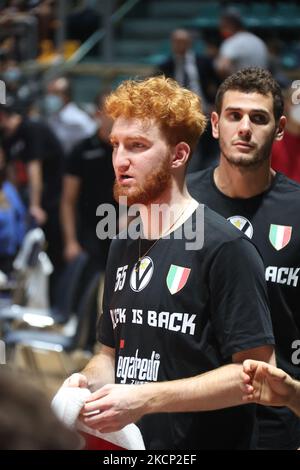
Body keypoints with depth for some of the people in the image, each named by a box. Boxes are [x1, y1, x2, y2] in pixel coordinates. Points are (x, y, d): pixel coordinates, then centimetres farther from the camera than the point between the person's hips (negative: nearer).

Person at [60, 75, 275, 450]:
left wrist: (145, 398, -24)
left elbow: (255, 370, -19)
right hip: (129, 446, 7)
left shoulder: (225, 247, -14)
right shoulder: (123, 248, 9)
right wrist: (88, 382, -4)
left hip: (210, 441, -7)